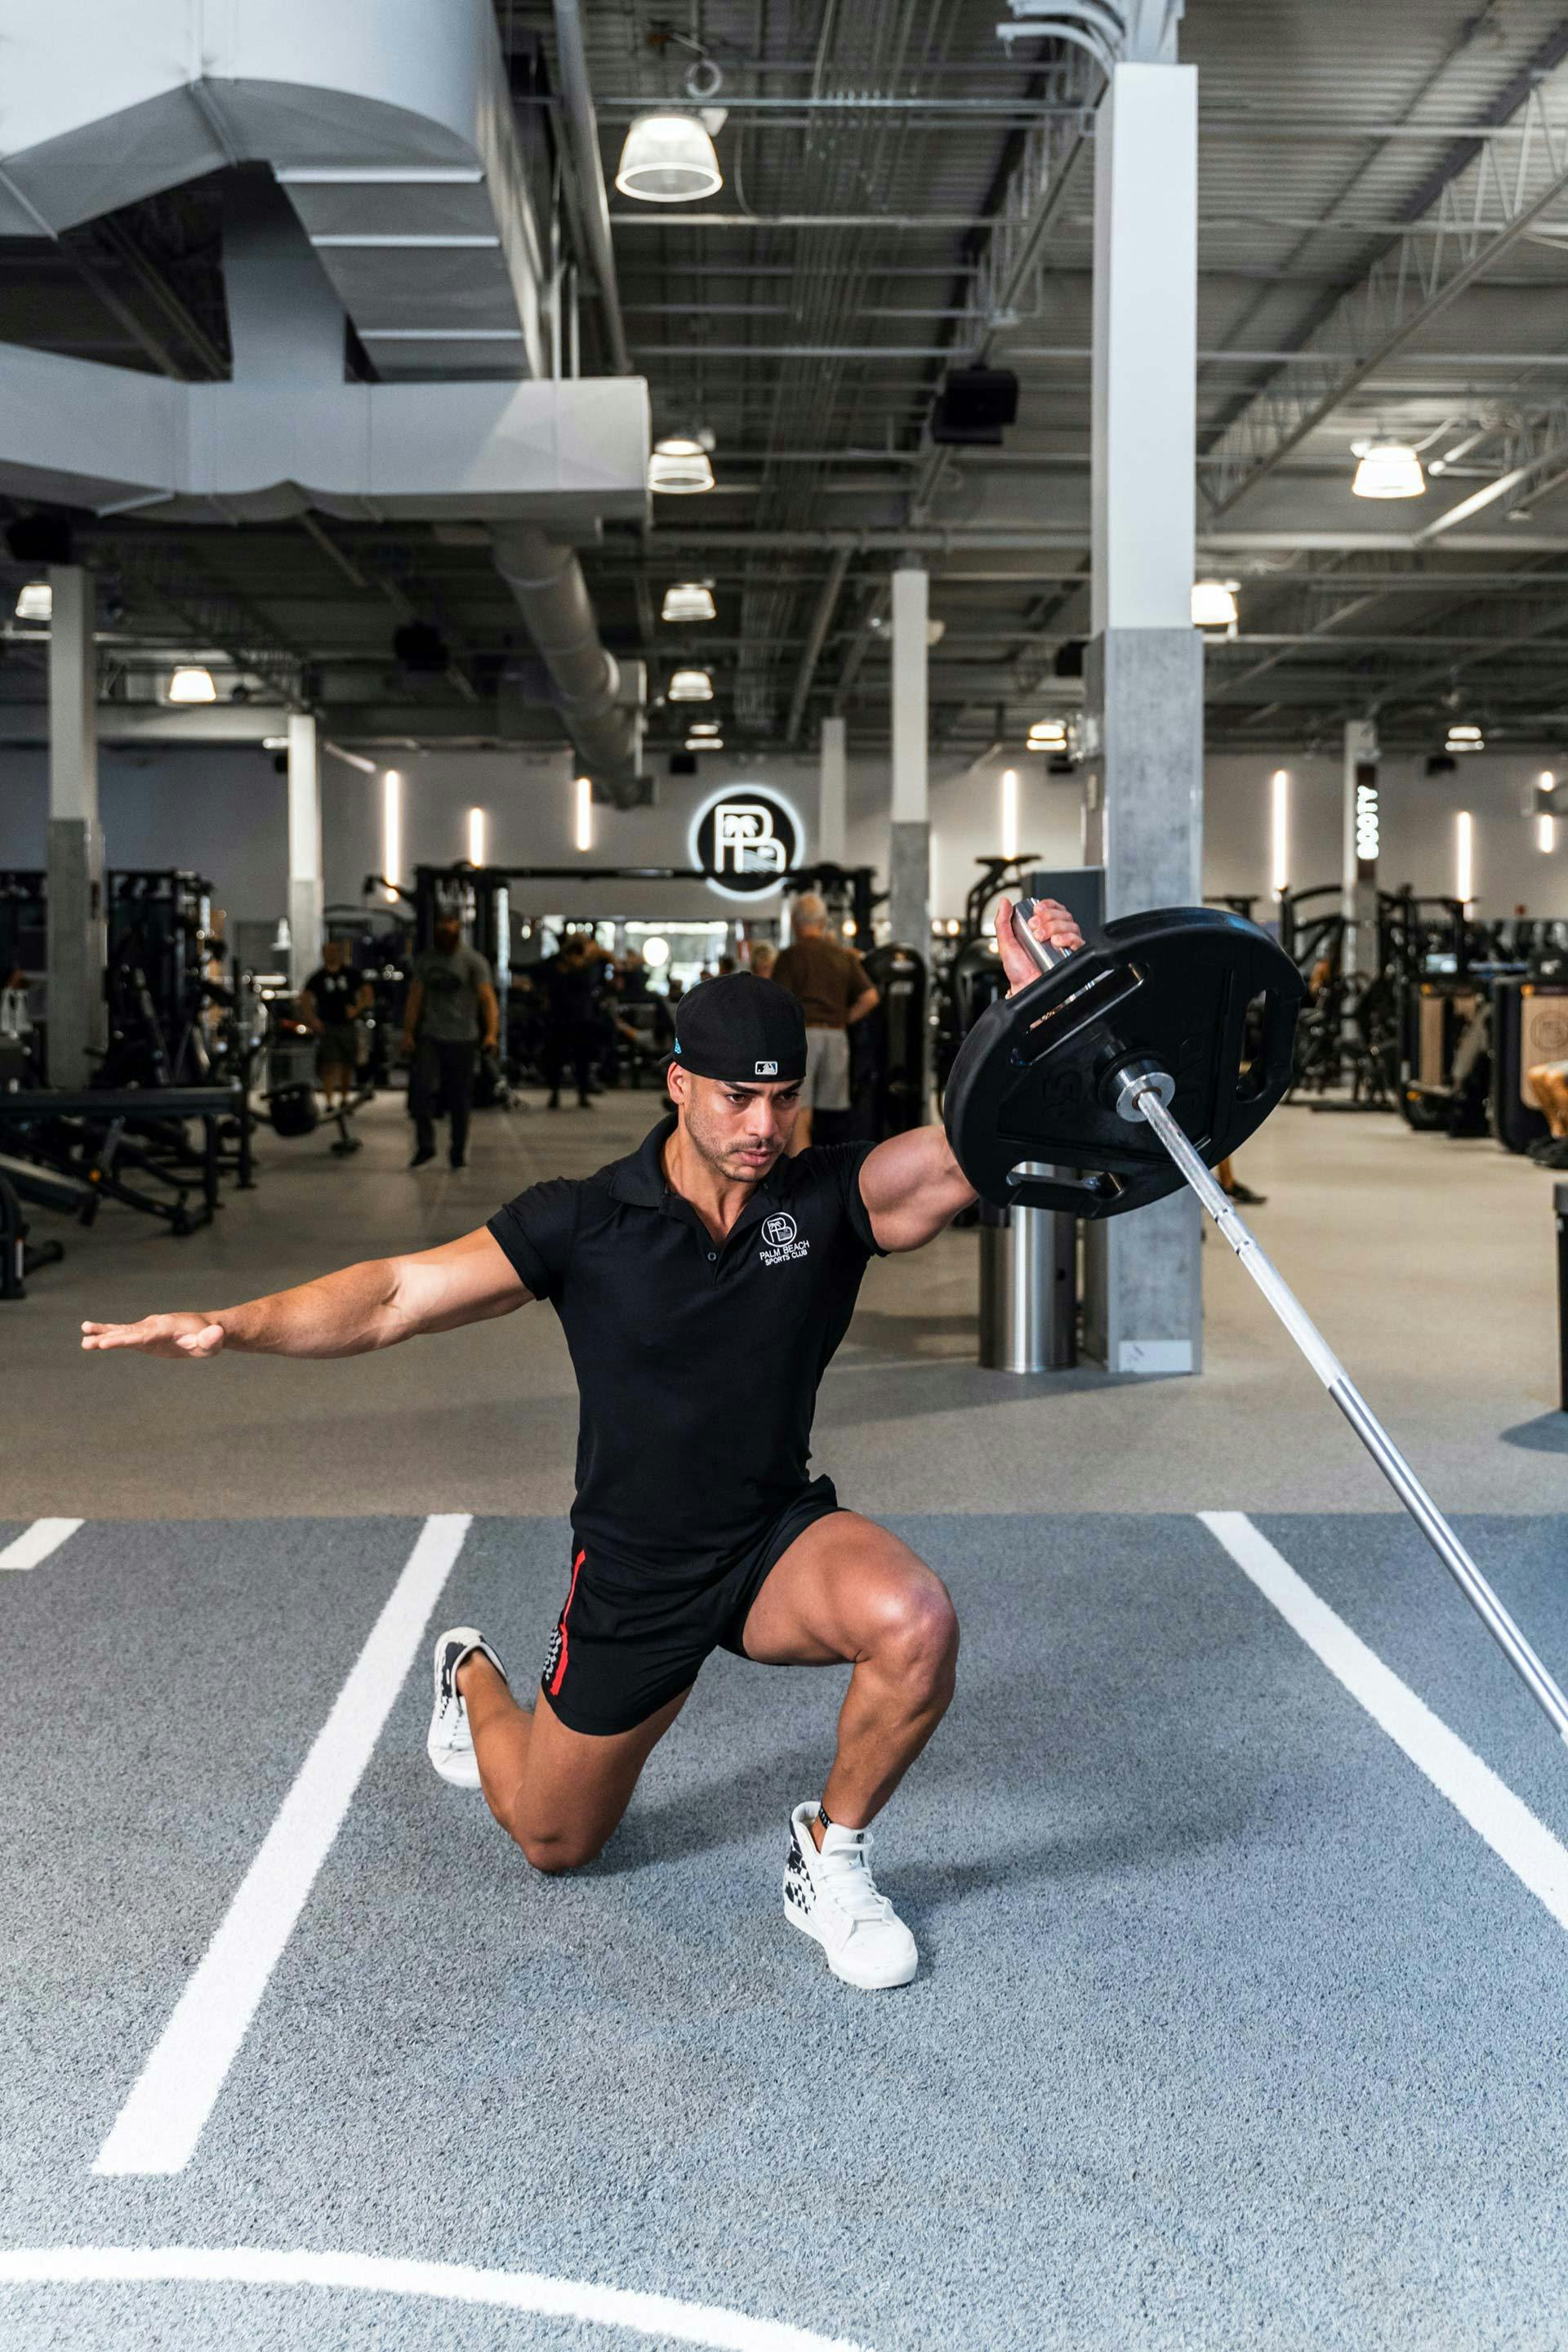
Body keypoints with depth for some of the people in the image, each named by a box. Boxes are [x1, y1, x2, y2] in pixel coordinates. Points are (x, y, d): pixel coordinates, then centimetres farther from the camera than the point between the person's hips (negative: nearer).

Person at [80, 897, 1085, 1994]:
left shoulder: (832, 1199, -13)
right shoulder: (586, 1223, -15)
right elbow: (399, 1294, -17)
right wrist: (234, 1325, -30)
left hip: (778, 1538, 1)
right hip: (636, 1575, 0)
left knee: (916, 1621, -33)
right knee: (553, 1840, 16)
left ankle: (831, 1859, -4)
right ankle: (473, 1677, 51)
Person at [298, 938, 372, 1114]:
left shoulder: (351, 974, 8)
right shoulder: (318, 977, 4)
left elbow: (368, 994, 6)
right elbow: (305, 999, 1)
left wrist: (357, 1009, -10)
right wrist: (312, 1020, -12)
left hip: (348, 1025, 2)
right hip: (327, 1026, -2)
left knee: (348, 1065, 7)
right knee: (329, 1065, -12)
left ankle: (344, 1099, 23)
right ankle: (329, 1102, -14)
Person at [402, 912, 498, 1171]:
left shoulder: (473, 961, -3)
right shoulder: (424, 960, 9)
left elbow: (488, 998, -12)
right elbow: (415, 999, 11)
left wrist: (492, 1033, -26)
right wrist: (408, 1034, 2)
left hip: (461, 1040, -2)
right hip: (430, 1037, 2)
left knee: (459, 1100, 4)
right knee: (421, 1089, -14)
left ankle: (459, 1153, 16)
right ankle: (425, 1145, -1)